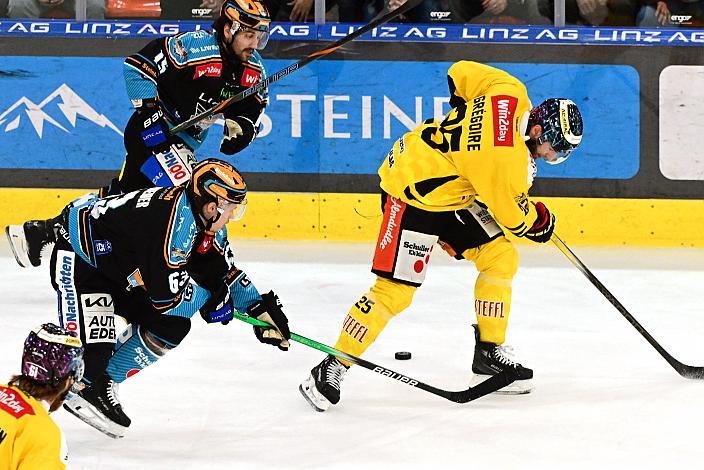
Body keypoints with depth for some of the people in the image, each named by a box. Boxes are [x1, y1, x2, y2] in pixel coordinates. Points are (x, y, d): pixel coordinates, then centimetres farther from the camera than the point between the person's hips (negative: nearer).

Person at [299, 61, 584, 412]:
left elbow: (461, 73, 5)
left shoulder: (512, 92, -9)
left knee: (501, 258, 7)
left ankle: (489, 355, 16)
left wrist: (466, 116, 19)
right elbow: (512, 214, -14)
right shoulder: (507, 159, -30)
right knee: (396, 291, -13)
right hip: (414, 195, -10)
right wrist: (539, 221, 6)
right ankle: (332, 369, -5)